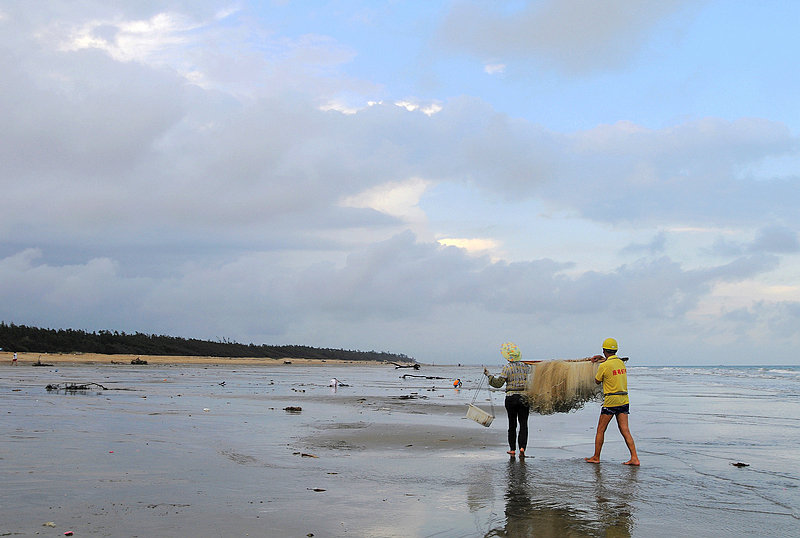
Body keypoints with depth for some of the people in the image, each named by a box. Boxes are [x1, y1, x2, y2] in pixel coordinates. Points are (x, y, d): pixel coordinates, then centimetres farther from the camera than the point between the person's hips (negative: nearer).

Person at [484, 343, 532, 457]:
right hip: (524, 398, 2)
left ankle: (512, 449, 14)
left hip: (511, 397, -2)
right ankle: (522, 448, -12)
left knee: (512, 424, 10)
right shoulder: (526, 366, 4)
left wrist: (488, 375, 1)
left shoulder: (507, 368, -7)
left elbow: (498, 383, -9)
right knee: (523, 424, 3)